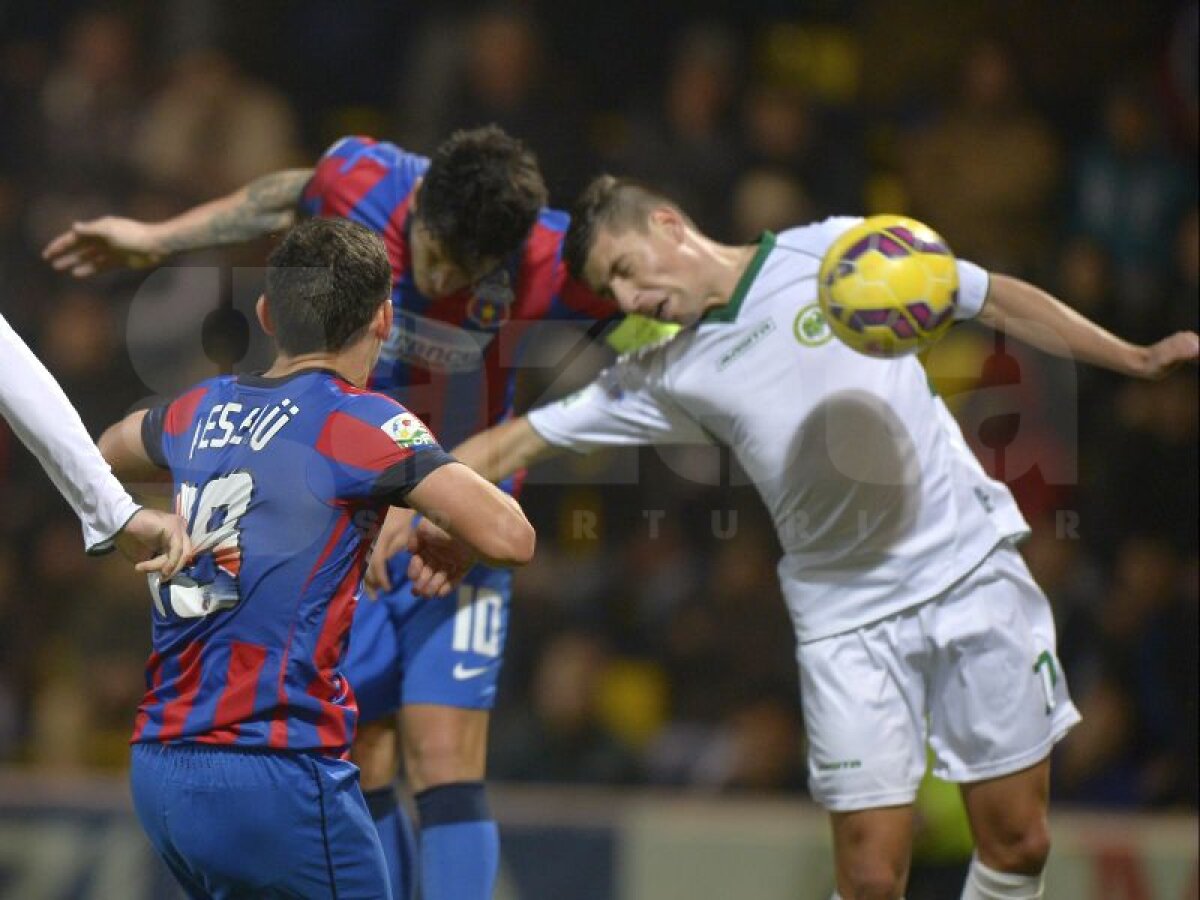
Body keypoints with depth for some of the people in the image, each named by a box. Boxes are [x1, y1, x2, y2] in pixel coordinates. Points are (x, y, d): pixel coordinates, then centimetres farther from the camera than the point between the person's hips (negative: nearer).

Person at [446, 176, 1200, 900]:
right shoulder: (665, 379, 4)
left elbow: (1001, 301, 6)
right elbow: (513, 445, 6)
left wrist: (1138, 360, 3)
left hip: (972, 567, -1)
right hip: (846, 618, 1)